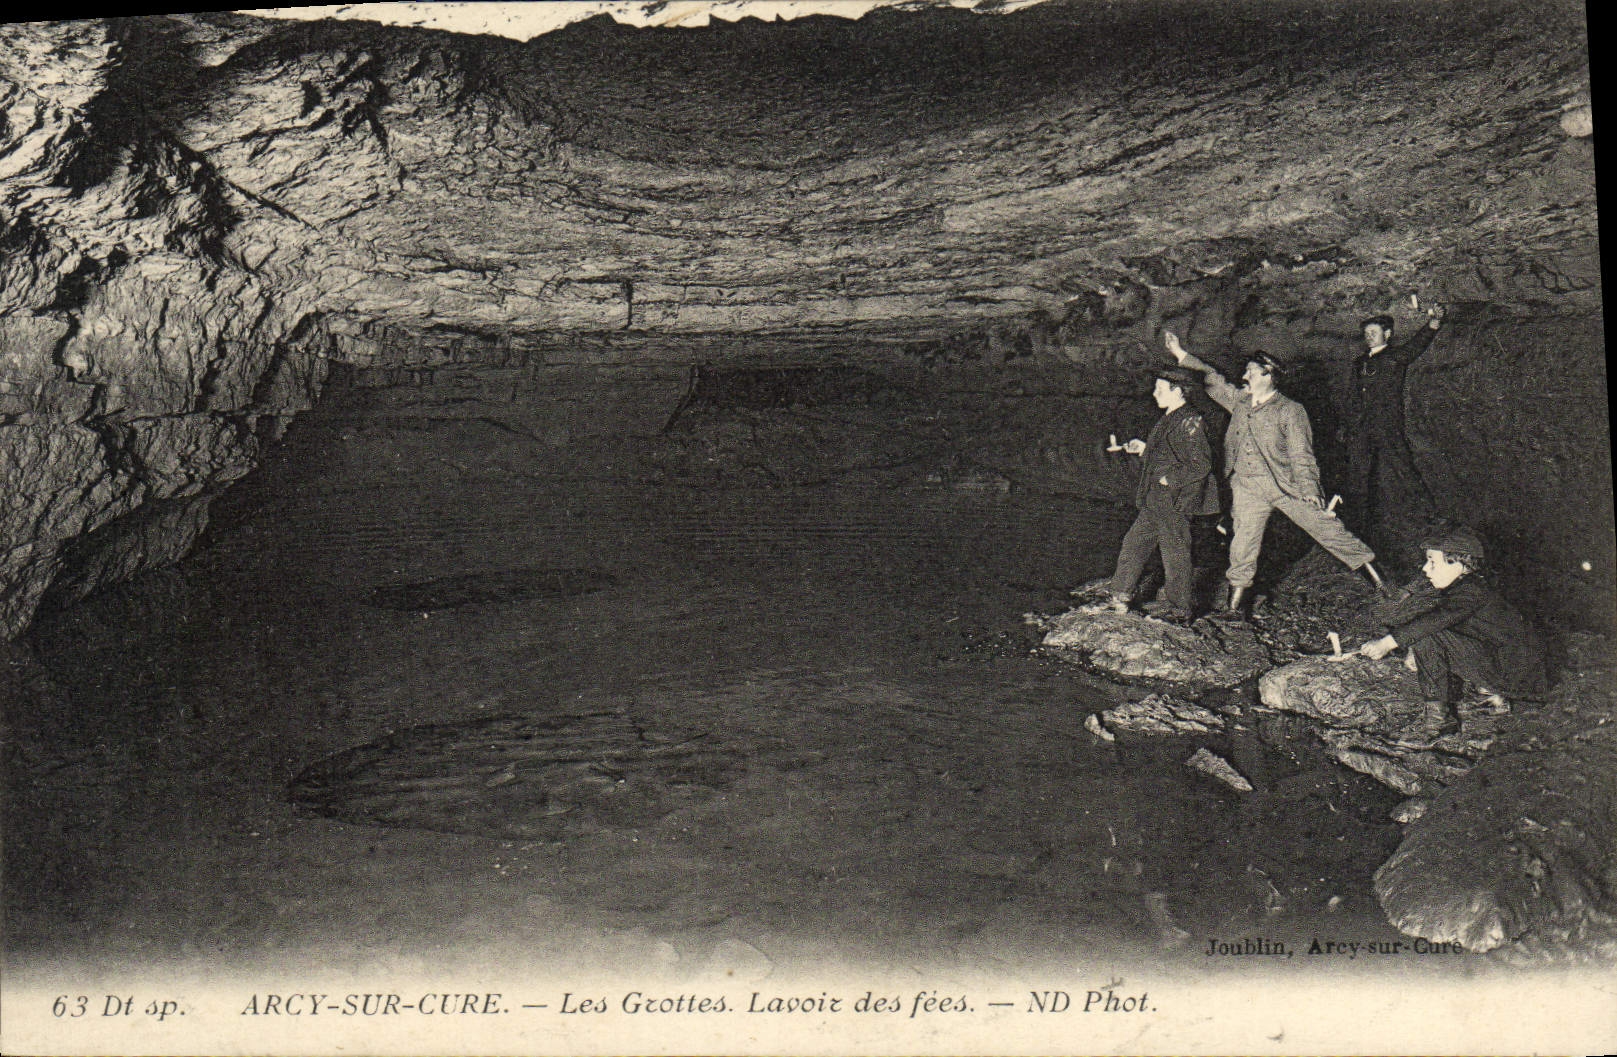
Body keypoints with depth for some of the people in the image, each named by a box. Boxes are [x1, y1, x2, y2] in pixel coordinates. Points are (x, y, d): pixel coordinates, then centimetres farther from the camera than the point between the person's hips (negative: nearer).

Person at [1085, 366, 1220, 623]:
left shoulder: (1189, 422, -16)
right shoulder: (1167, 419, 14)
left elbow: (1201, 464, -21)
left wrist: (1169, 480, -19)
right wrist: (1143, 449, 15)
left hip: (1175, 503, -10)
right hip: (1155, 503, 10)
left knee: (1175, 555, 0)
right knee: (1133, 546, 14)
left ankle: (1180, 611, 13)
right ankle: (1120, 599, 23)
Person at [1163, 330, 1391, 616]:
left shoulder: (1289, 410, -6)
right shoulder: (1239, 400, 11)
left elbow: (1301, 453, -9)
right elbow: (1212, 380, 20)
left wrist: (1309, 488, -19)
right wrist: (1180, 353, 16)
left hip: (1287, 486, -4)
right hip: (1247, 489, 5)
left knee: (1325, 526, -3)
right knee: (1243, 543, 4)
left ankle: (1374, 574, 7)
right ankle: (1234, 605, 13)